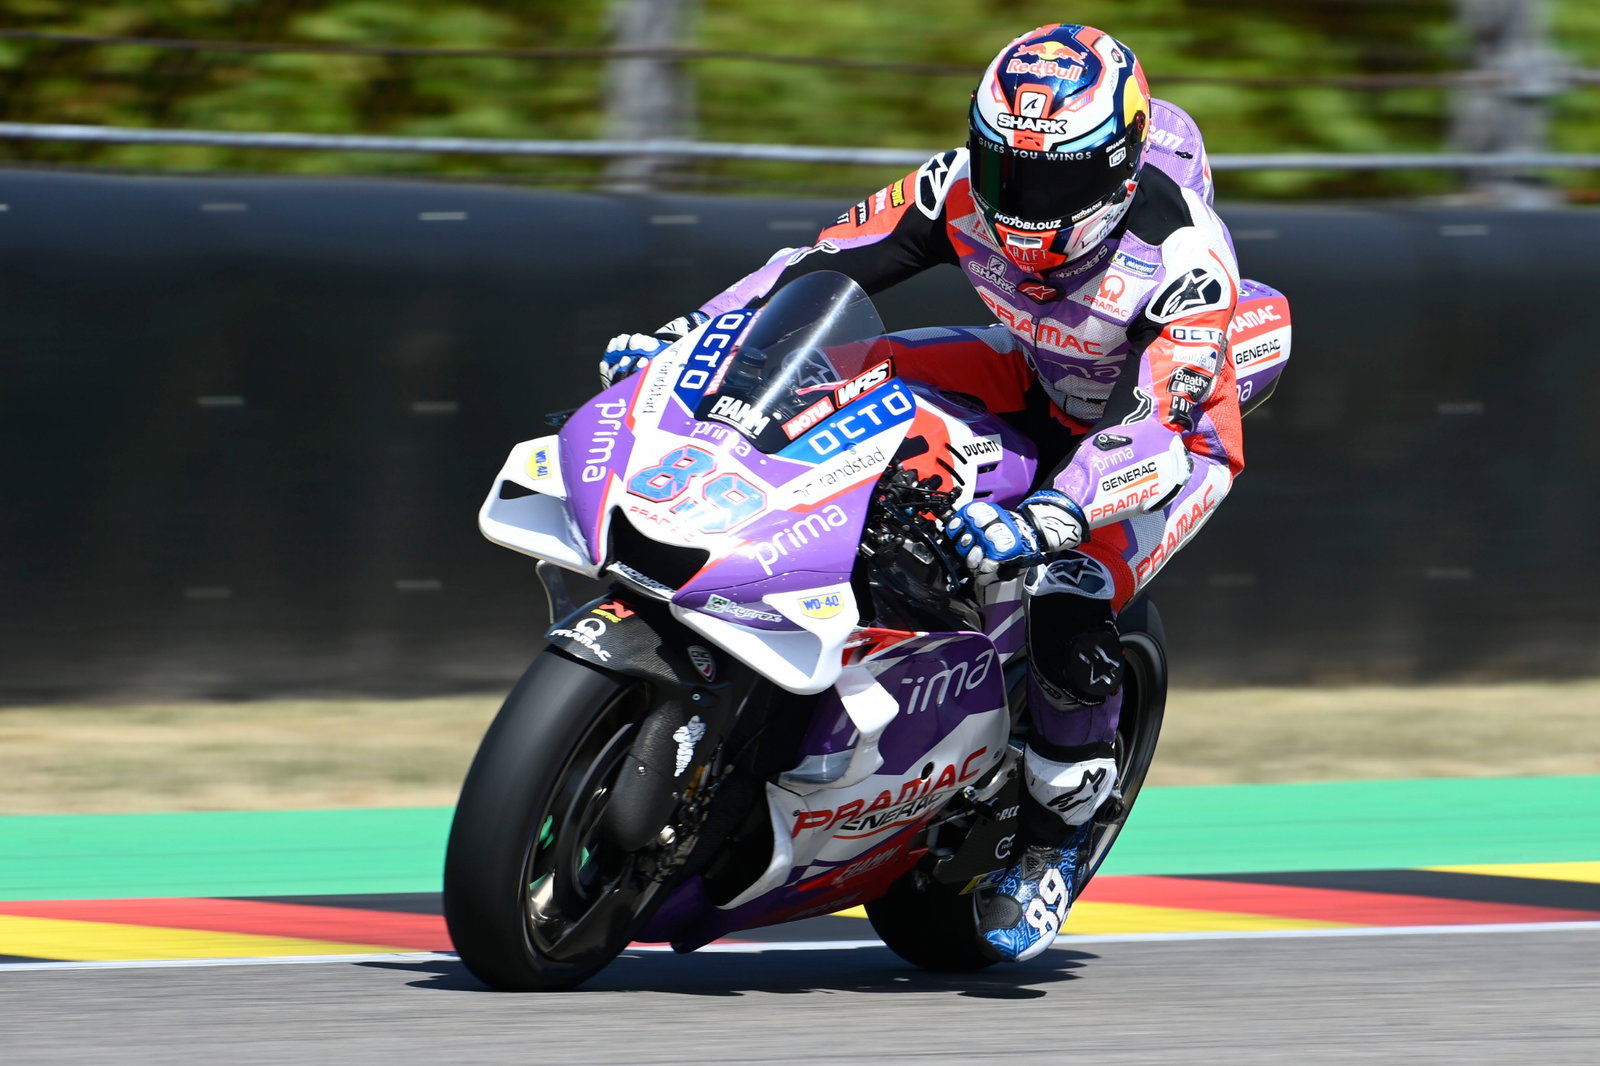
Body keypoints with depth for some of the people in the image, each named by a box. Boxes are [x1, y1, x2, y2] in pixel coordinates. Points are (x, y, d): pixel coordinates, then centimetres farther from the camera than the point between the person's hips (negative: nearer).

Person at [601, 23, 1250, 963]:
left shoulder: (1185, 261, -36)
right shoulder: (963, 191, -21)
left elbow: (1146, 432, -45)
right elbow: (826, 261, -17)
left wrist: (1042, 525, -61)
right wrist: (681, 337, -29)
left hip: (1177, 428, -5)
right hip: (1038, 388, 5)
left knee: (1069, 618, -30)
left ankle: (1058, 833, -3)